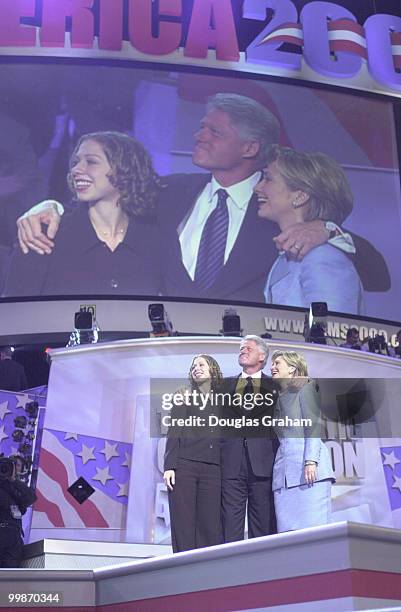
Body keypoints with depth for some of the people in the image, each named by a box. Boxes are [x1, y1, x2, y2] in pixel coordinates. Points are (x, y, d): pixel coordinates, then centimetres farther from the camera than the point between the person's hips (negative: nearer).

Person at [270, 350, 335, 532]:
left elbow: (314, 426, -4)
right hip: (283, 473, 6)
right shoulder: (279, 398, 27)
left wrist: (311, 461, -17)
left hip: (308, 470, -6)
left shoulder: (305, 389, 8)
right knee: (288, 531, -4)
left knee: (313, 527, -13)